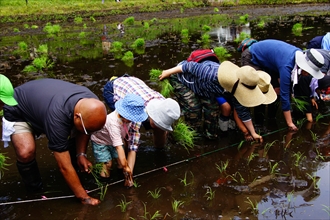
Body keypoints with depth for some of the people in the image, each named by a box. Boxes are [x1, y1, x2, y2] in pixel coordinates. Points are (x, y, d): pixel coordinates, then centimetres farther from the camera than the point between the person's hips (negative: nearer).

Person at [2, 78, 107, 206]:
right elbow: (64, 167, -36)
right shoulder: (56, 119, -44)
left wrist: (81, 154, -13)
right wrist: (84, 197, -29)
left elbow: (82, 131, -1)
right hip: (18, 113, -6)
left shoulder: (91, 103, -24)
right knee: (26, 152, -30)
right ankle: (34, 188, -1)